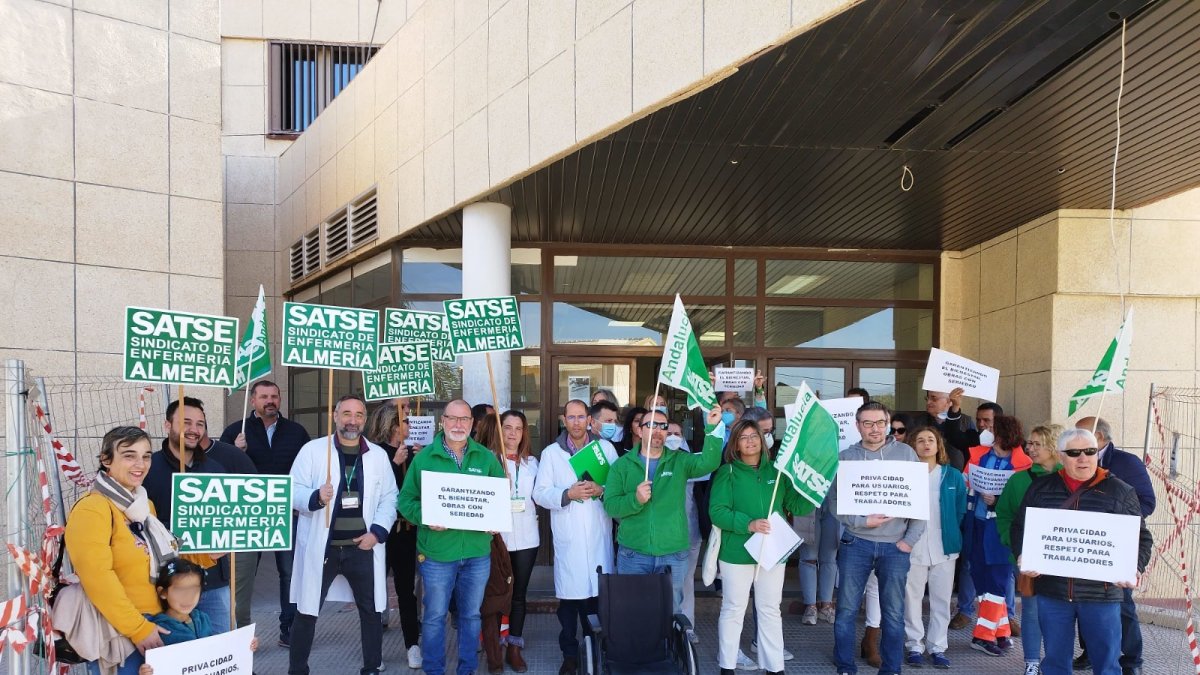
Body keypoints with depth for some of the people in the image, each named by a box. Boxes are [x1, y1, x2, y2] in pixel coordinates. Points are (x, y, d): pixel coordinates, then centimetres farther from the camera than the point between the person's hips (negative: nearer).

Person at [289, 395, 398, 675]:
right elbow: (293, 491, -7)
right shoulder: (313, 449, -2)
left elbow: (389, 498, 4)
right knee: (306, 613, 7)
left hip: (363, 547, 2)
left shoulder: (379, 455, 6)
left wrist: (378, 531, -9)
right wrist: (316, 497, -27)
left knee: (371, 611, 11)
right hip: (321, 547, -2)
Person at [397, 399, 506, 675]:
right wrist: (424, 518, -19)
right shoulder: (424, 457, -2)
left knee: (471, 614, 15)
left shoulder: (486, 457, 4)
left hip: (478, 551, 2)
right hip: (437, 551, -2)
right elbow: (406, 499, -1)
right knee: (435, 616, 8)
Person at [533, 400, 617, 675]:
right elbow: (540, 493, 0)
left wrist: (601, 490, -15)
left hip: (599, 535, 0)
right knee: (569, 597, 4)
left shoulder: (606, 448, 7)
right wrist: (568, 494, -14)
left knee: (599, 595, 1)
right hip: (568, 537, 0)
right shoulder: (551, 452, 6)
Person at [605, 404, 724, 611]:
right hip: (633, 553, 0)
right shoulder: (622, 465, 3)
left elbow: (708, 463, -15)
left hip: (673, 553, 1)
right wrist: (635, 499, -23)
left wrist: (712, 428, -28)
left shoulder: (679, 461, 5)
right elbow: (610, 505, -5)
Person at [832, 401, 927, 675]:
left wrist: (910, 539, -3)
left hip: (895, 545, 0)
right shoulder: (845, 457, 2)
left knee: (894, 612, 7)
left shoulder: (906, 453, 2)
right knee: (847, 609, 5)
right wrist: (862, 522, -15)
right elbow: (835, 501, -1)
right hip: (856, 543, 0)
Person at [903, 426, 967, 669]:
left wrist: (952, 536, 6)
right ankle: (914, 646, 16)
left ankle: (938, 647, 20)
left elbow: (960, 511, 9)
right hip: (912, 547, -1)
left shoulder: (953, 477, 3)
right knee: (911, 598, 4)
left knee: (941, 599, 9)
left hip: (944, 547, 2)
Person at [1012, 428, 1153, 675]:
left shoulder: (1120, 492, 2)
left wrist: (1135, 568, -13)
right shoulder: (1040, 488, 6)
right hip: (1051, 590, 1)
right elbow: (1019, 528, 10)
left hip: (1102, 592, -1)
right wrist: (1022, 556, -8)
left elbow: (1141, 537, 4)